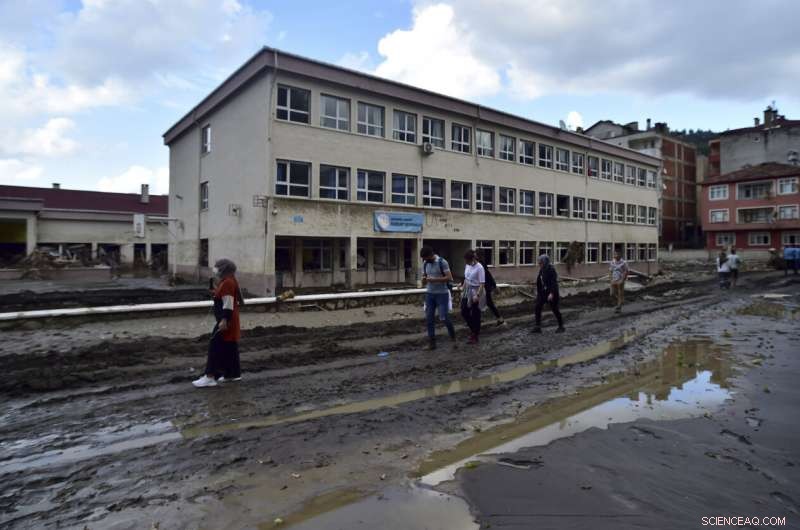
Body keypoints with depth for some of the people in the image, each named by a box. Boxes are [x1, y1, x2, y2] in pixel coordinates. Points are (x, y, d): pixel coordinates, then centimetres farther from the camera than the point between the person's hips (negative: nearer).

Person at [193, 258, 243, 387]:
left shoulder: (228, 282, -18)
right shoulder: (228, 281, 15)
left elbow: (228, 304, -24)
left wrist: (224, 320, -26)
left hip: (226, 321, -11)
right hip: (229, 320, 11)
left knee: (216, 346, -9)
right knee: (229, 346, 14)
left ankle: (210, 377, -8)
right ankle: (234, 373, 22)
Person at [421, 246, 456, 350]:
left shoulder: (442, 262, -12)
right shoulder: (425, 263, 6)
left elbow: (449, 278, -16)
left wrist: (434, 279, -23)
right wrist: (424, 280, -10)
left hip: (442, 294, -5)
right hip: (429, 294, 5)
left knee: (444, 317, -6)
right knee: (429, 318, 3)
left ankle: (453, 336, 19)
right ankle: (431, 341, 13)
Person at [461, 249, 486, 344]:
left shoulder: (479, 268, -18)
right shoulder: (467, 266, 3)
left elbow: (482, 284, -20)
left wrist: (477, 295, -26)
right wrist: (463, 290, 14)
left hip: (476, 291, -7)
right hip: (467, 291, 7)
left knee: (475, 314, 2)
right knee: (464, 312, 10)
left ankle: (475, 336, 15)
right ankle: (473, 329, 33)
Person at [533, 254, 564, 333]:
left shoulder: (551, 270, -17)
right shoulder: (542, 270, 6)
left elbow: (554, 282, -22)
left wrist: (551, 293, -29)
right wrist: (538, 291, 17)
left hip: (551, 292, -7)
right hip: (543, 292, 7)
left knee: (554, 309, 4)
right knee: (537, 308, -4)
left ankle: (561, 326, 23)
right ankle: (538, 327, -2)